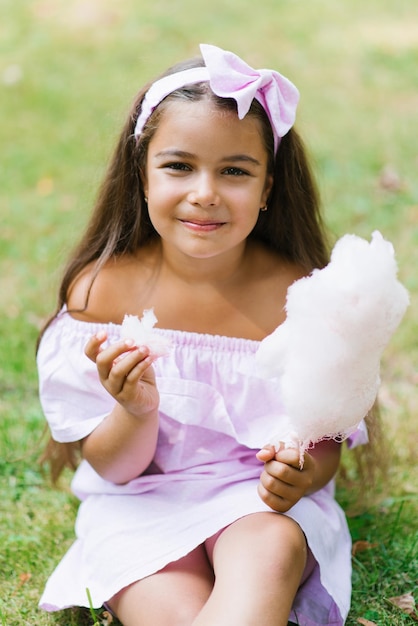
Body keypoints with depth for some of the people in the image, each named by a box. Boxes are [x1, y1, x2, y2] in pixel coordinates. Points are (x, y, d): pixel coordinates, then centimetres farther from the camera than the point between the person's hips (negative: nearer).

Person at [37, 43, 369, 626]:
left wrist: (304, 475, -23)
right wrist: (135, 412, -27)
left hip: (258, 498, 1)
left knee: (270, 551, -34)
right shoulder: (101, 290, -9)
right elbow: (112, 468, -4)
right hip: (143, 507, 0)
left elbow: (327, 442, 2)